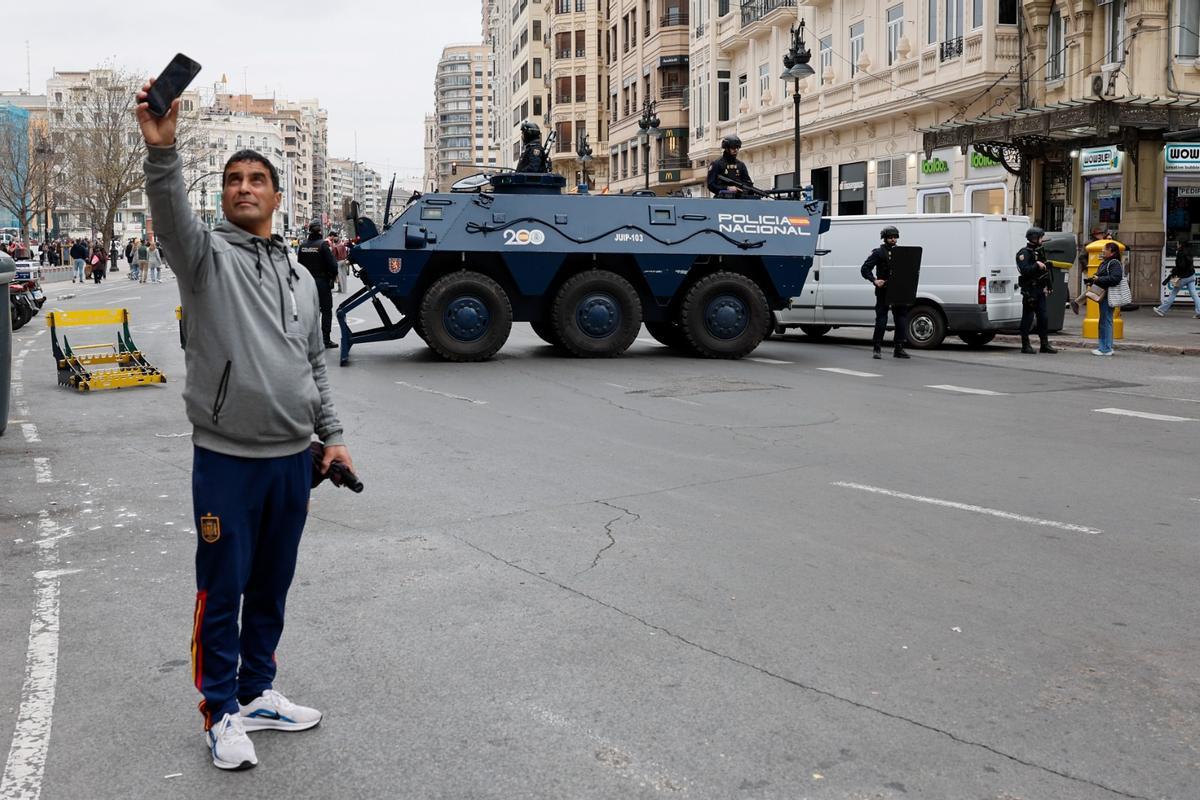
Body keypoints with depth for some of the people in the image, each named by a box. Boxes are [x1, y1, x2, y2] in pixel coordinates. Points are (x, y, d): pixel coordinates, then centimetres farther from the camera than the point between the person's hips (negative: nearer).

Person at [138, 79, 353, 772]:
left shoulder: (300, 275, 14)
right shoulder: (206, 254, -1)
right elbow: (171, 214, -24)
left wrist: (332, 434, 11)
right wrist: (162, 149, -42)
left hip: (293, 458, 5)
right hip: (227, 459, -5)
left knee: (272, 588, 15)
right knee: (222, 591, 4)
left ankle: (257, 693, 30)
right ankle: (222, 713, 18)